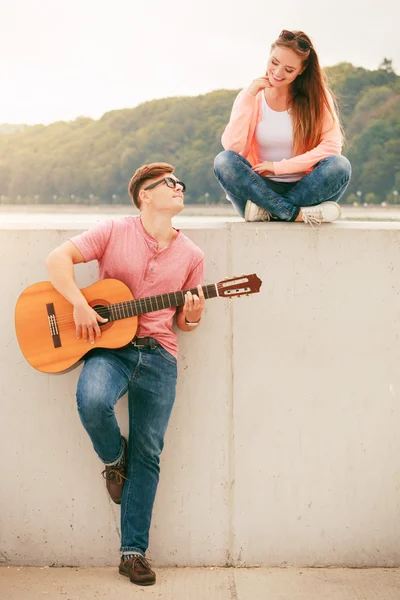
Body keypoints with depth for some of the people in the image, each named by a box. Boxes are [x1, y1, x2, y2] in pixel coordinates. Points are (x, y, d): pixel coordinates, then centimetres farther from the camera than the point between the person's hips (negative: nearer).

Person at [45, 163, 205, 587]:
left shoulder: (191, 255, 10)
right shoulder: (114, 232, 1)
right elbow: (58, 258, -6)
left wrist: (192, 316, -7)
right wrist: (80, 305, -17)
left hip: (158, 353, 3)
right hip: (110, 345, -2)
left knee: (148, 454, 0)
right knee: (92, 401, -33)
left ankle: (133, 552, 12)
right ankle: (114, 460, 3)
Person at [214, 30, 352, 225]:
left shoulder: (317, 96, 0)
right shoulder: (251, 97, 2)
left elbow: (332, 146, -12)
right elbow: (232, 147, -12)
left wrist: (279, 166, -16)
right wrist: (249, 97, -15)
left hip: (303, 188, -1)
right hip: (263, 187, 1)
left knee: (340, 165, -29)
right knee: (224, 161, -26)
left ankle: (267, 210, -25)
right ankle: (300, 213, -31)